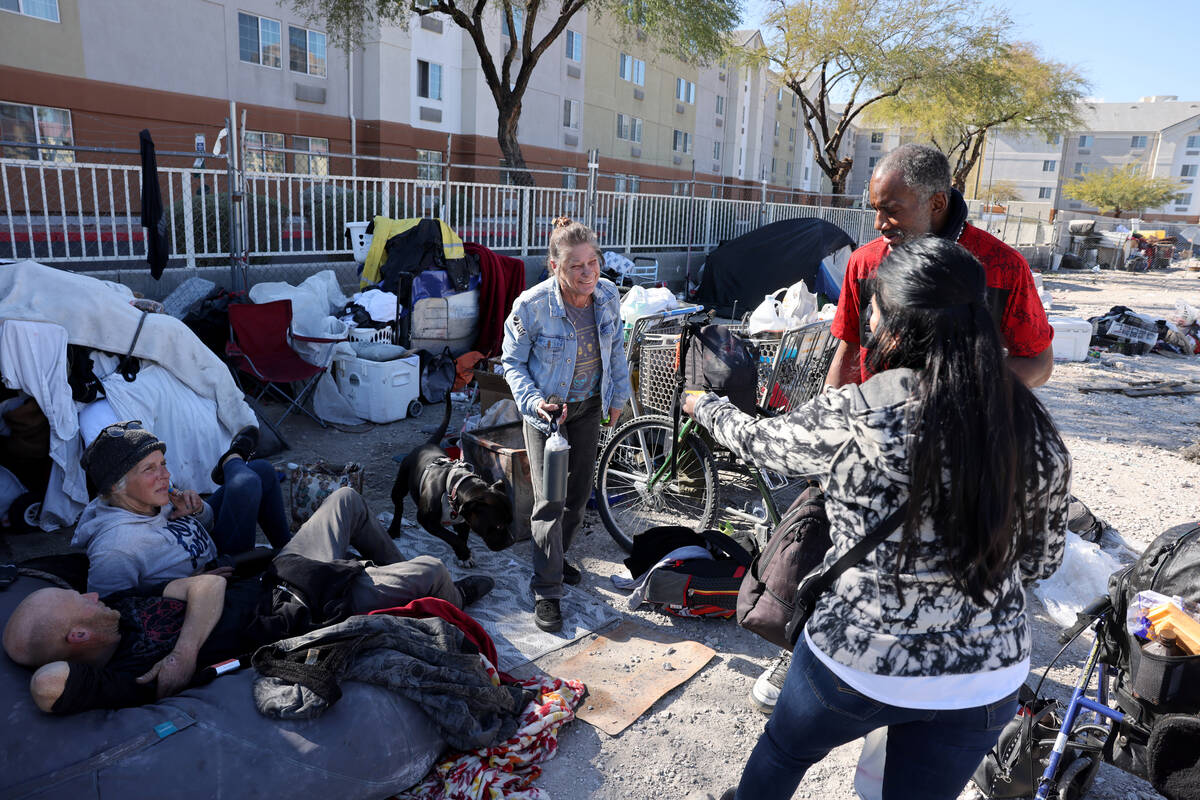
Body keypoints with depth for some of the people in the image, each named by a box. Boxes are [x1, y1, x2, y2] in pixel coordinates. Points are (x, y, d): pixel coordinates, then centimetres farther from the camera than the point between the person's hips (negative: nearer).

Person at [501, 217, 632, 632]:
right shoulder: (531, 305, -25)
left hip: (588, 406, 5)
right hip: (546, 408, -5)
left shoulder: (607, 295, -12)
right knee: (549, 501, -7)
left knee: (579, 491, 16)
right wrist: (533, 401, -26)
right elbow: (512, 361, -12)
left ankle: (558, 556, 40)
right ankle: (546, 592, 7)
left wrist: (617, 397, 12)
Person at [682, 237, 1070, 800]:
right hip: (989, 679, 4)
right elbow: (1041, 561, 2)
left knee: (782, 750, 28)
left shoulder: (853, 417, -23)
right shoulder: (1036, 433, -11)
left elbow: (758, 442, -4)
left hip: (856, 663, -3)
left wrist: (705, 406, 16)